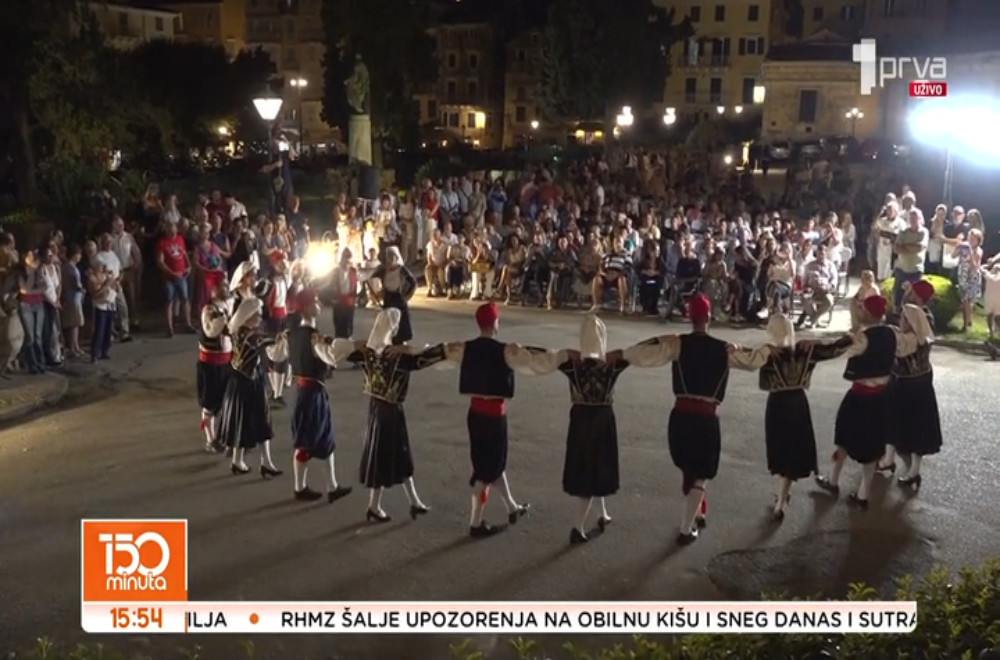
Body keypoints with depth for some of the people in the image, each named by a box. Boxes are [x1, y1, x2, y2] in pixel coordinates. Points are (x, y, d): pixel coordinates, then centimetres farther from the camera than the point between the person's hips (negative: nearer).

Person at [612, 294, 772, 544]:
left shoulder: (677, 343, -4)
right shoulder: (724, 350, 2)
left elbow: (644, 355, -17)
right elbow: (752, 360, 17)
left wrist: (620, 355, -3)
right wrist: (769, 349, 36)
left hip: (681, 415, 1)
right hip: (707, 418, -1)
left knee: (687, 469, 23)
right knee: (700, 475, 10)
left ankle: (696, 515, 36)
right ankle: (686, 529, 9)